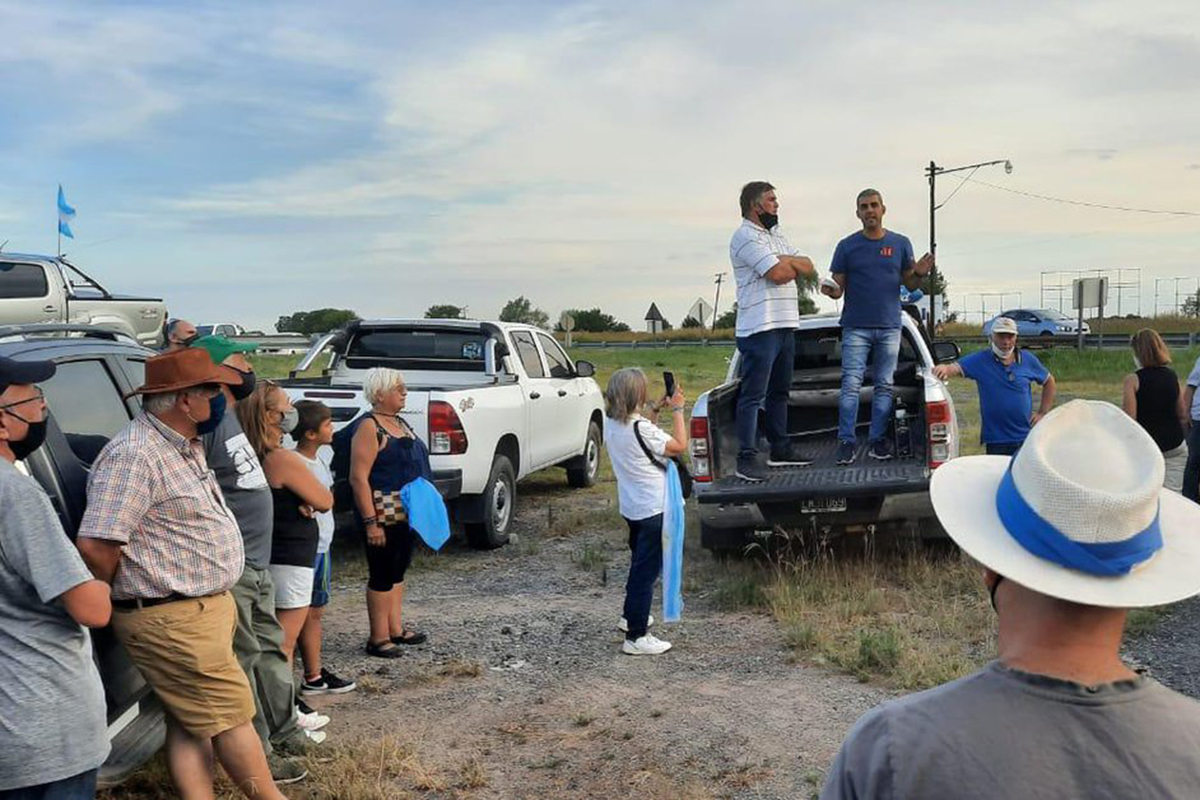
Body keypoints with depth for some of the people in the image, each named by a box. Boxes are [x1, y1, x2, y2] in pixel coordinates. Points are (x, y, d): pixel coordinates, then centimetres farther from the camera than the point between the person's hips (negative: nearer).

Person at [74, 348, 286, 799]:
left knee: (192, 721, 12)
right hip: (172, 621, -9)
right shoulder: (135, 457, -21)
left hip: (205, 608, 9)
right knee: (232, 714, 1)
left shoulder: (186, 446, 11)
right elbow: (94, 546, -26)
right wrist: (105, 604, -9)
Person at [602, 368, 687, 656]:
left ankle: (631, 616, 41)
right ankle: (636, 637, 1)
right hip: (652, 509, -9)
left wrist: (658, 409, 11)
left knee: (639, 564, 26)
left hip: (631, 507, 9)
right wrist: (677, 409, -10)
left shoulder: (611, 424, 1)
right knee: (647, 570, -2)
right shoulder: (641, 429, -24)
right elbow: (680, 446, -15)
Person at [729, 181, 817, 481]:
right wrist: (795, 264, 3)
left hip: (786, 325, 10)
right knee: (753, 396, -8)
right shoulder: (746, 236, -10)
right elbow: (779, 274, -18)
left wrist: (786, 261, -5)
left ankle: (780, 448, 25)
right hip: (760, 328, -10)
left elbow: (808, 268, 14)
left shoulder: (777, 236, 21)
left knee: (779, 392, 16)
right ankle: (747, 458, -8)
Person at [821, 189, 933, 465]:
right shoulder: (847, 246, 4)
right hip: (856, 327, -2)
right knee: (851, 385, -6)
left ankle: (878, 440, 11)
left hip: (889, 327, 2)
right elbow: (838, 287, 4)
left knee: (884, 386, 5)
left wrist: (919, 274, -10)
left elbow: (910, 285, 11)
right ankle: (847, 441, -3)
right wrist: (830, 290, -19)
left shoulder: (900, 244, 8)